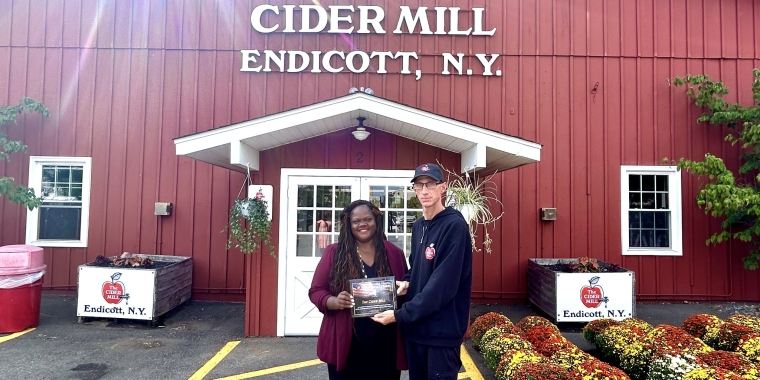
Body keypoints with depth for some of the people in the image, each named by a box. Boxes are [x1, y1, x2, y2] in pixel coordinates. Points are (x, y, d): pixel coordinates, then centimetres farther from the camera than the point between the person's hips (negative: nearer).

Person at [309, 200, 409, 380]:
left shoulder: (394, 253, 5)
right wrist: (335, 302, -20)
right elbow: (316, 290, 0)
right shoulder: (334, 252, 0)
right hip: (346, 344, -1)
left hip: (385, 346, 2)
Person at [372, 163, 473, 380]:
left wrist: (399, 315, -19)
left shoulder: (454, 225, -16)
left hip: (442, 329, -7)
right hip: (415, 325, 7)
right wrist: (407, 282, -3)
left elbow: (442, 285, -22)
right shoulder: (418, 226, 8)